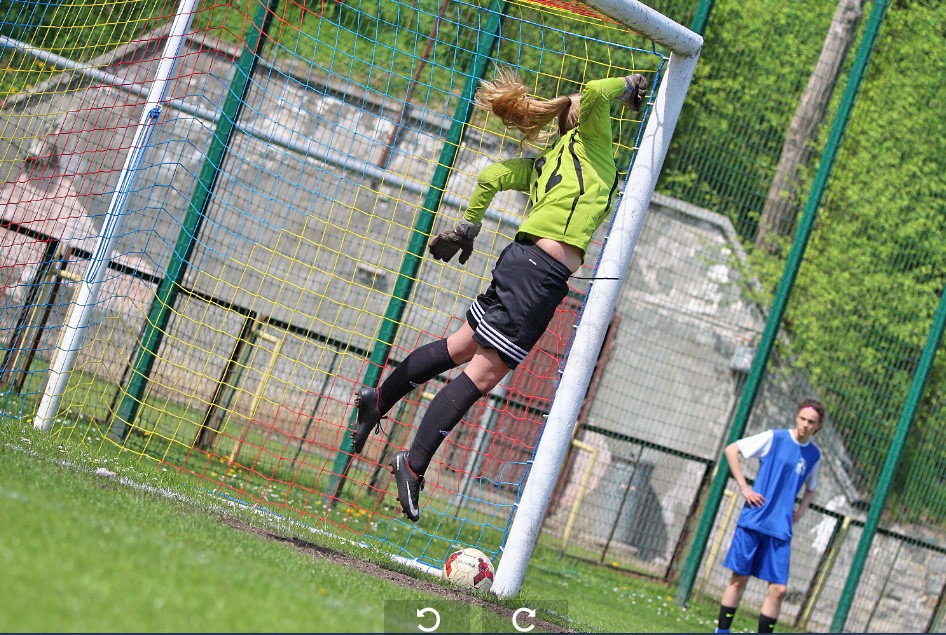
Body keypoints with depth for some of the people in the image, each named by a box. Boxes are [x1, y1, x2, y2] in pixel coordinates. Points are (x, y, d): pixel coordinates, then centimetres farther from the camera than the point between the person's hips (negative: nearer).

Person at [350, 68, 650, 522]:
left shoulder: (546, 161, 22)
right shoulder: (592, 140, 3)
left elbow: (490, 177, 17)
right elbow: (593, 93, -14)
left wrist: (467, 227, 24)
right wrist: (630, 85, 4)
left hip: (523, 260, 8)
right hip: (542, 273, -8)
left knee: (460, 348, 22)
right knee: (485, 372, -7)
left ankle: (378, 400, 29)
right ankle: (414, 464, -9)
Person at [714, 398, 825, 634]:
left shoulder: (814, 455, 10)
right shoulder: (774, 438, -3)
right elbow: (731, 450, -3)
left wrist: (799, 511, 9)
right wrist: (744, 487, -8)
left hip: (781, 529, 3)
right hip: (753, 520, -3)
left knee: (779, 589, -4)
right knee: (739, 579, 0)